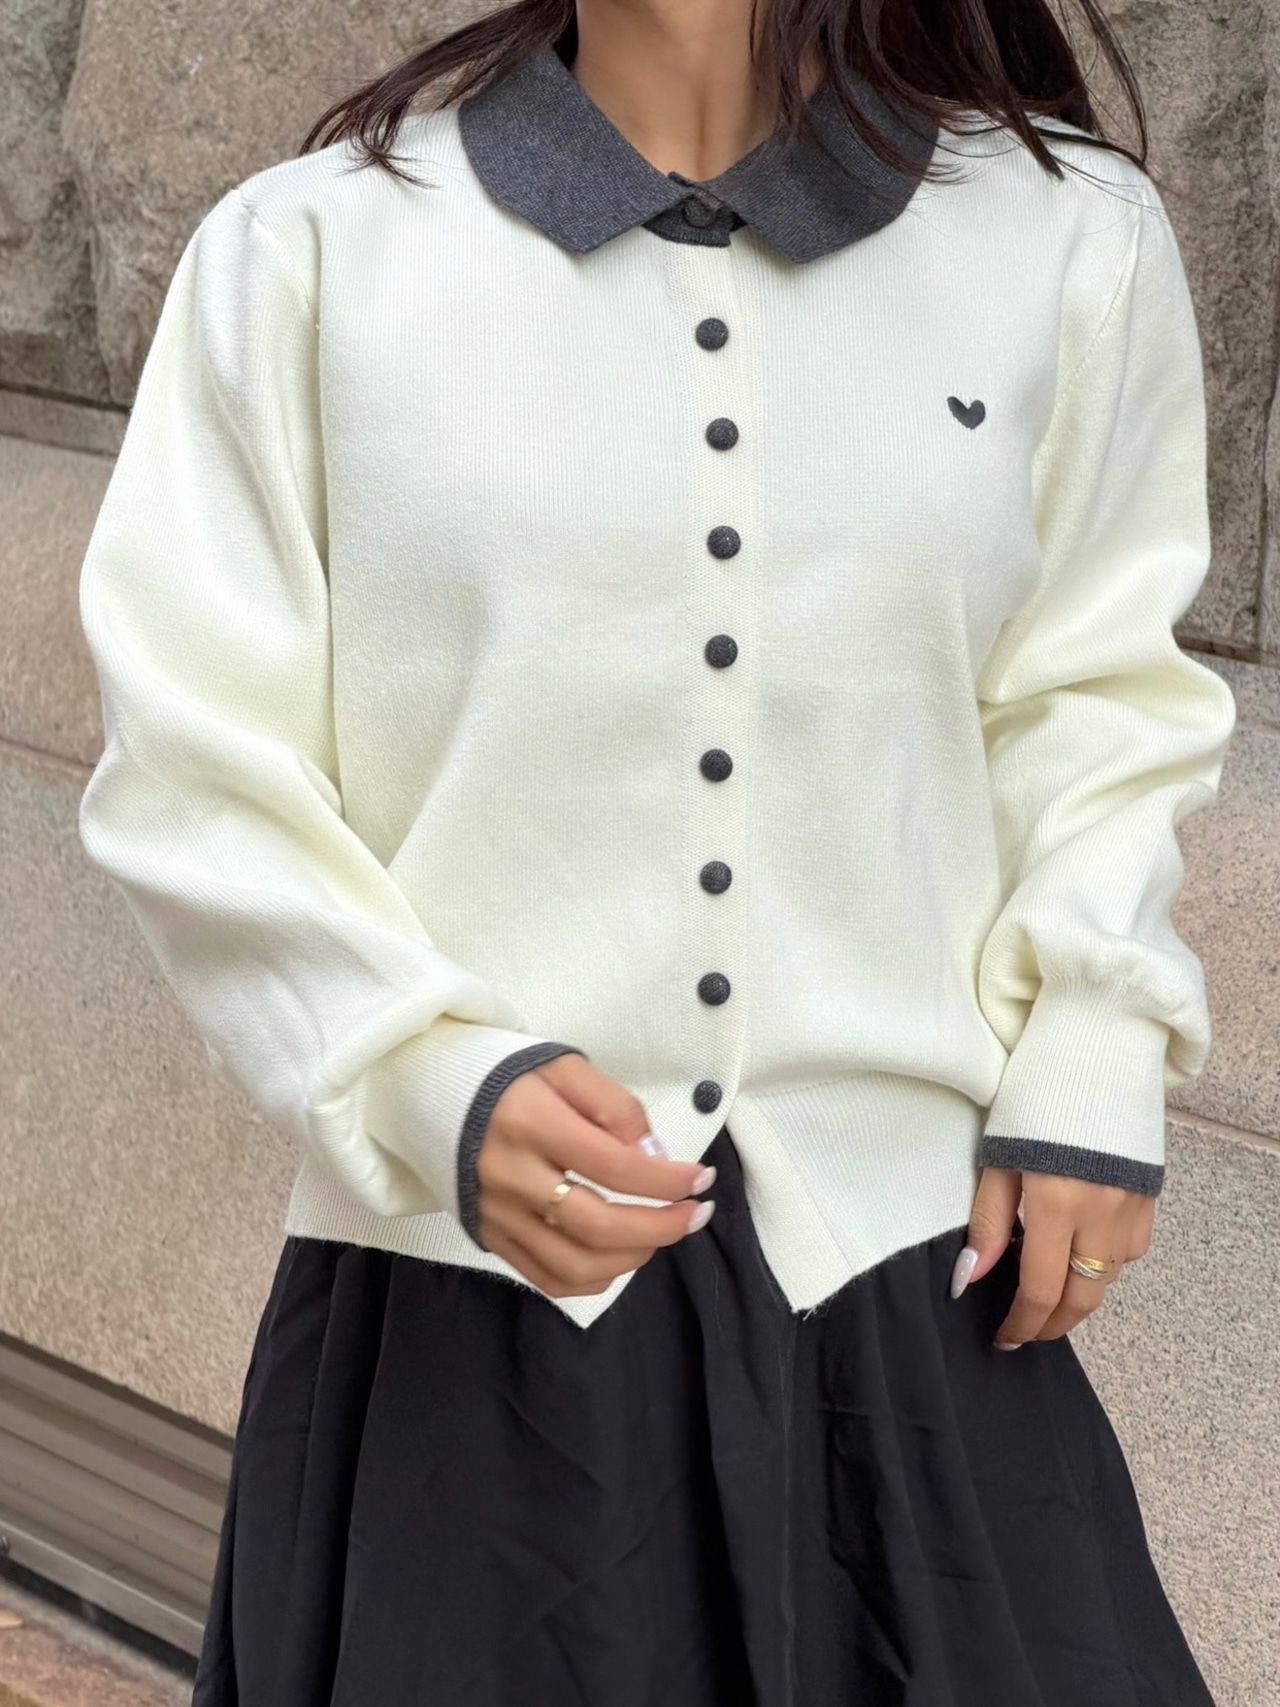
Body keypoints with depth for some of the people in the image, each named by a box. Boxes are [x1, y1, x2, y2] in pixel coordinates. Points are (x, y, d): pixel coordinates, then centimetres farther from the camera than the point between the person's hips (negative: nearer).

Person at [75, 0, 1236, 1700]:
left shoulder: (1075, 243, 0)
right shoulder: (308, 253, -5)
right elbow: (198, 775, -3)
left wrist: (1091, 1064, 1)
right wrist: (437, 1081, -16)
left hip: (911, 1296, 2)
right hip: (463, 1298, -1)